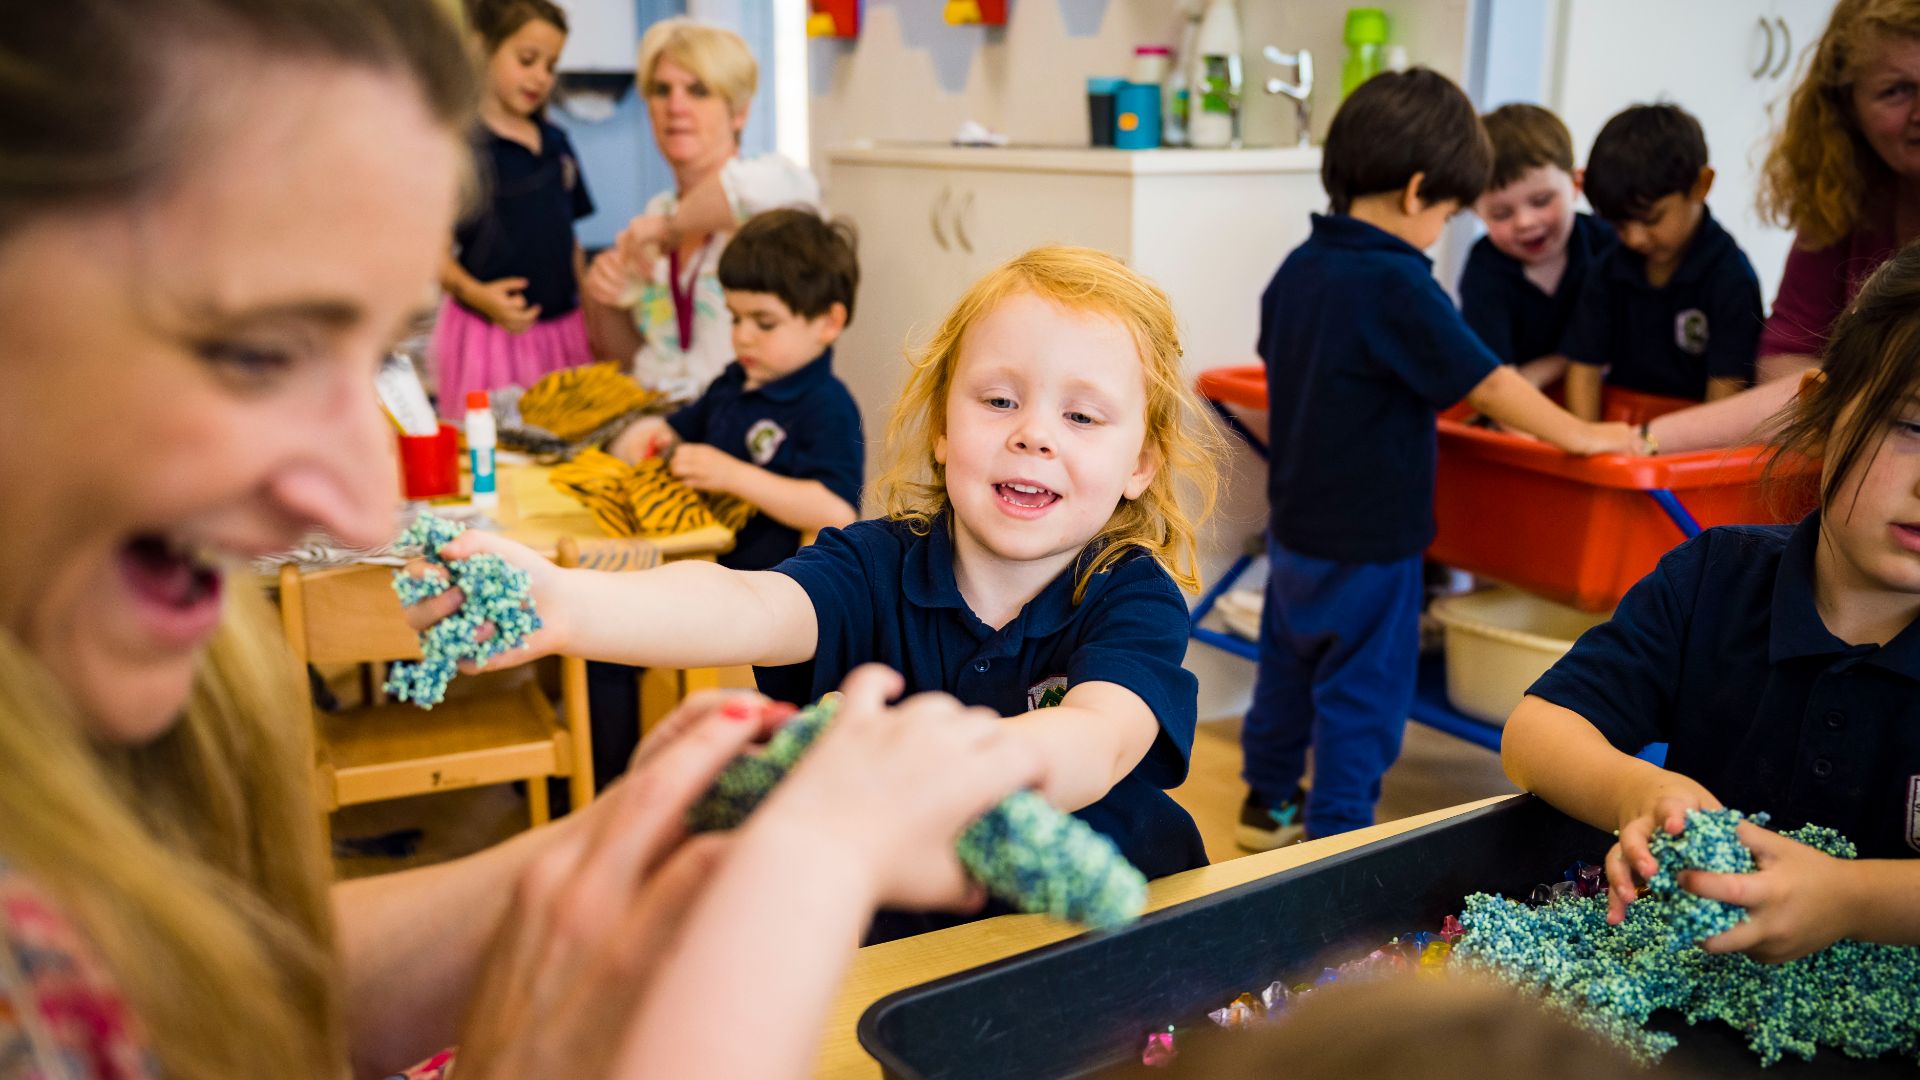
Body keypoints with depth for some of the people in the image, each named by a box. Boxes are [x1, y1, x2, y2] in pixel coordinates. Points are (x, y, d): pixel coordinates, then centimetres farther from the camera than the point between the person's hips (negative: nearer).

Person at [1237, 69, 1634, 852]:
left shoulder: (1297, 268, 1)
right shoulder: (1396, 284, -22)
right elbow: (1488, 385, -18)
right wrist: (1581, 436, -5)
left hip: (1295, 523, 8)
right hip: (1368, 543, -8)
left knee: (1288, 664, 21)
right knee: (1363, 694, 5)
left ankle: (1269, 802, 36)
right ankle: (1335, 838, 14)